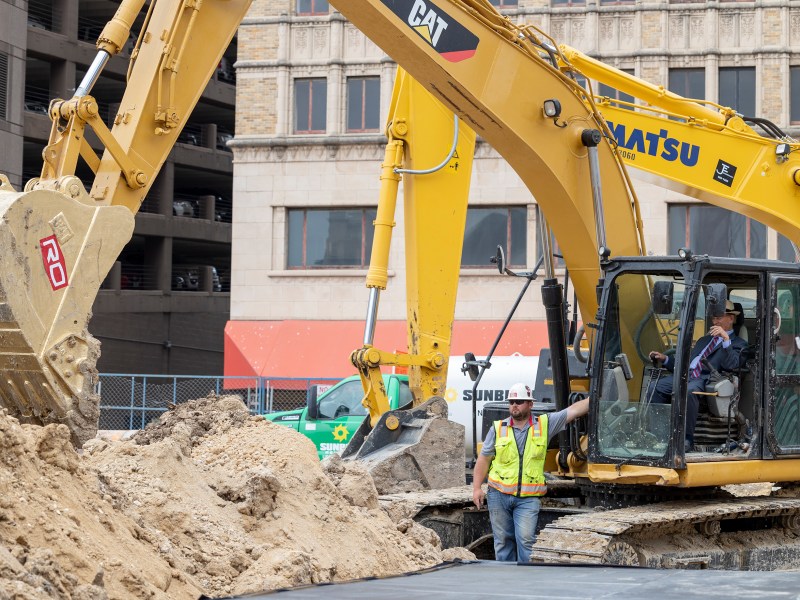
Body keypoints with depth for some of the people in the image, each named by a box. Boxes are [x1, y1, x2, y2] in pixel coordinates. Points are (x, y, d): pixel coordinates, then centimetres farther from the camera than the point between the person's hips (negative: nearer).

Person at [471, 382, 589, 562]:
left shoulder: (544, 425, 3)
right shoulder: (498, 429, 5)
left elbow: (574, 410, 1)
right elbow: (483, 460, 7)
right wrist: (477, 488, 0)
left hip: (528, 498, -2)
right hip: (499, 495, 2)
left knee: (526, 539, -13)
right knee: (503, 540, 8)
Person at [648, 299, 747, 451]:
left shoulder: (738, 344, 13)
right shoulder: (704, 340, 35)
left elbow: (733, 365, -8)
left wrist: (726, 339, -14)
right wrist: (664, 359, 17)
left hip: (704, 380, -7)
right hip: (685, 374, 7)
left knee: (688, 391, -41)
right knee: (655, 386, -21)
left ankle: (687, 440, -34)